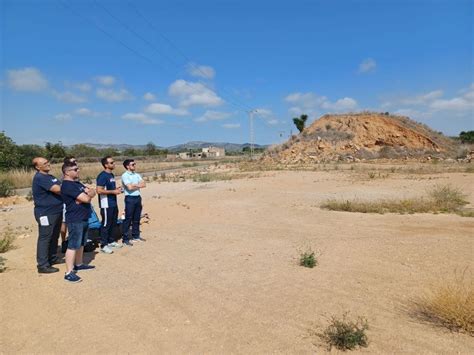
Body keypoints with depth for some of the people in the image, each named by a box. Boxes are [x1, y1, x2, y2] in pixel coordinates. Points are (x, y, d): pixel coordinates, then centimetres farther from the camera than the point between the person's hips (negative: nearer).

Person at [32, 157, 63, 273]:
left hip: (56, 211, 10)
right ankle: (43, 265, 4)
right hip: (46, 213, -10)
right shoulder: (40, 178, -18)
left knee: (54, 237, 19)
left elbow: (60, 189, 16)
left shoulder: (49, 176, 14)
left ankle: (53, 258, 33)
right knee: (45, 238, -3)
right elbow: (57, 189, -27)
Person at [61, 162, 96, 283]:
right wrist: (88, 195, -2)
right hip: (75, 220, -10)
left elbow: (92, 192, 8)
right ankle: (69, 273, -4)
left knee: (81, 243, 19)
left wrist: (86, 195, -13)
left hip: (83, 218, 10)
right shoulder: (67, 185, -18)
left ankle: (78, 264, 33)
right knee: (73, 245, -7)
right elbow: (86, 198, -24)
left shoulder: (77, 183, 14)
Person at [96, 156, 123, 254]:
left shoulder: (112, 175, 13)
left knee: (113, 223, 16)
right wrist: (113, 192, -19)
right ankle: (103, 245, 6)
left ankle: (111, 241, 29)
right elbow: (99, 190, -22)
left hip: (113, 203, 9)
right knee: (106, 224, -2)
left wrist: (117, 189, 6)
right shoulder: (102, 176, -16)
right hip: (106, 205, -9)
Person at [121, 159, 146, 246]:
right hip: (130, 198, -7)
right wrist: (138, 185, -3)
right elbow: (130, 187, -19)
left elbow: (144, 184, 3)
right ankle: (125, 239, 1)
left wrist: (135, 185, -11)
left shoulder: (137, 175, 13)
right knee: (128, 219, -4)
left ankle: (136, 236, 25)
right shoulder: (125, 175, -8)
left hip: (138, 197, 7)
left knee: (136, 218, 14)